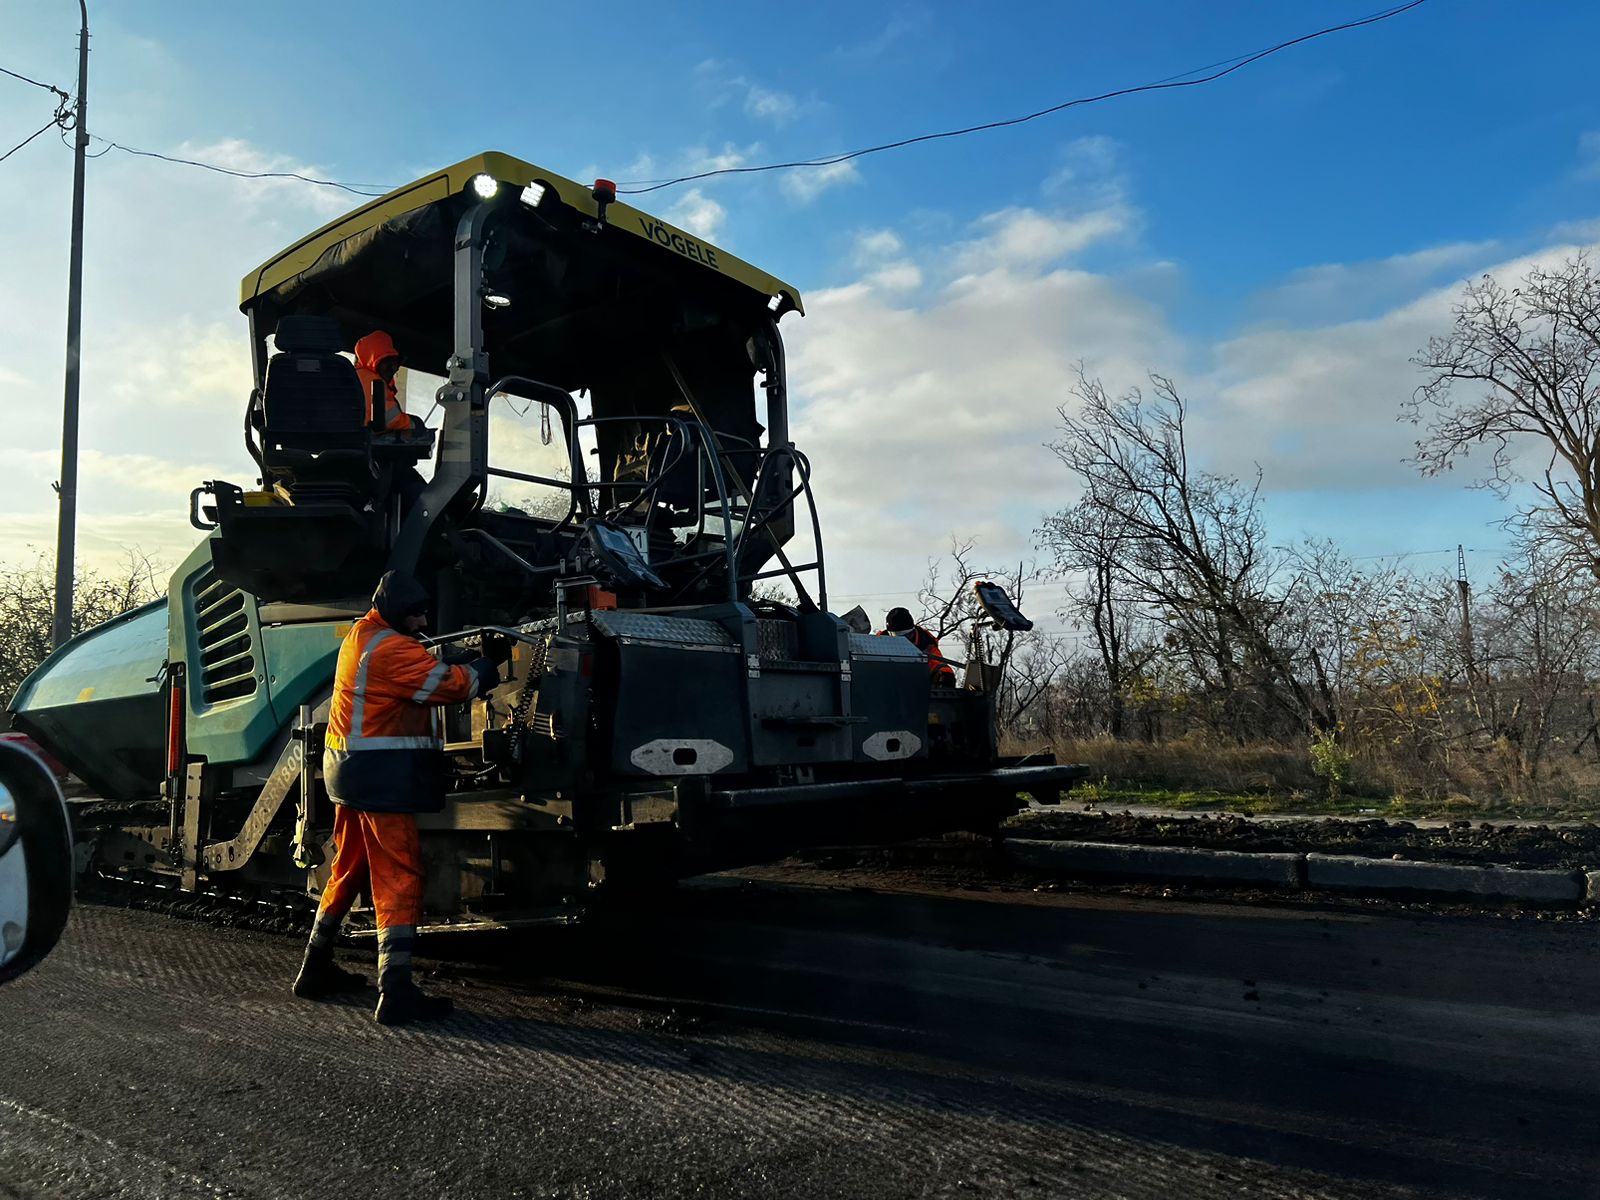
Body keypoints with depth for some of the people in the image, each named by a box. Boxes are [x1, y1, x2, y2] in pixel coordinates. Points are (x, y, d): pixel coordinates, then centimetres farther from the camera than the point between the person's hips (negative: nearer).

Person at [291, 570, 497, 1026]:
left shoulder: (360, 635, 14)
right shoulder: (390, 647, -17)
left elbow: (422, 672, 15)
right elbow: (448, 684, -18)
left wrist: (462, 664, 2)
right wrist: (482, 671, 0)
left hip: (353, 773, 10)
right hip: (383, 777, -10)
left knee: (349, 871, 21)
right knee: (399, 879, -9)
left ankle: (316, 970, 32)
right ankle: (395, 993, -12)